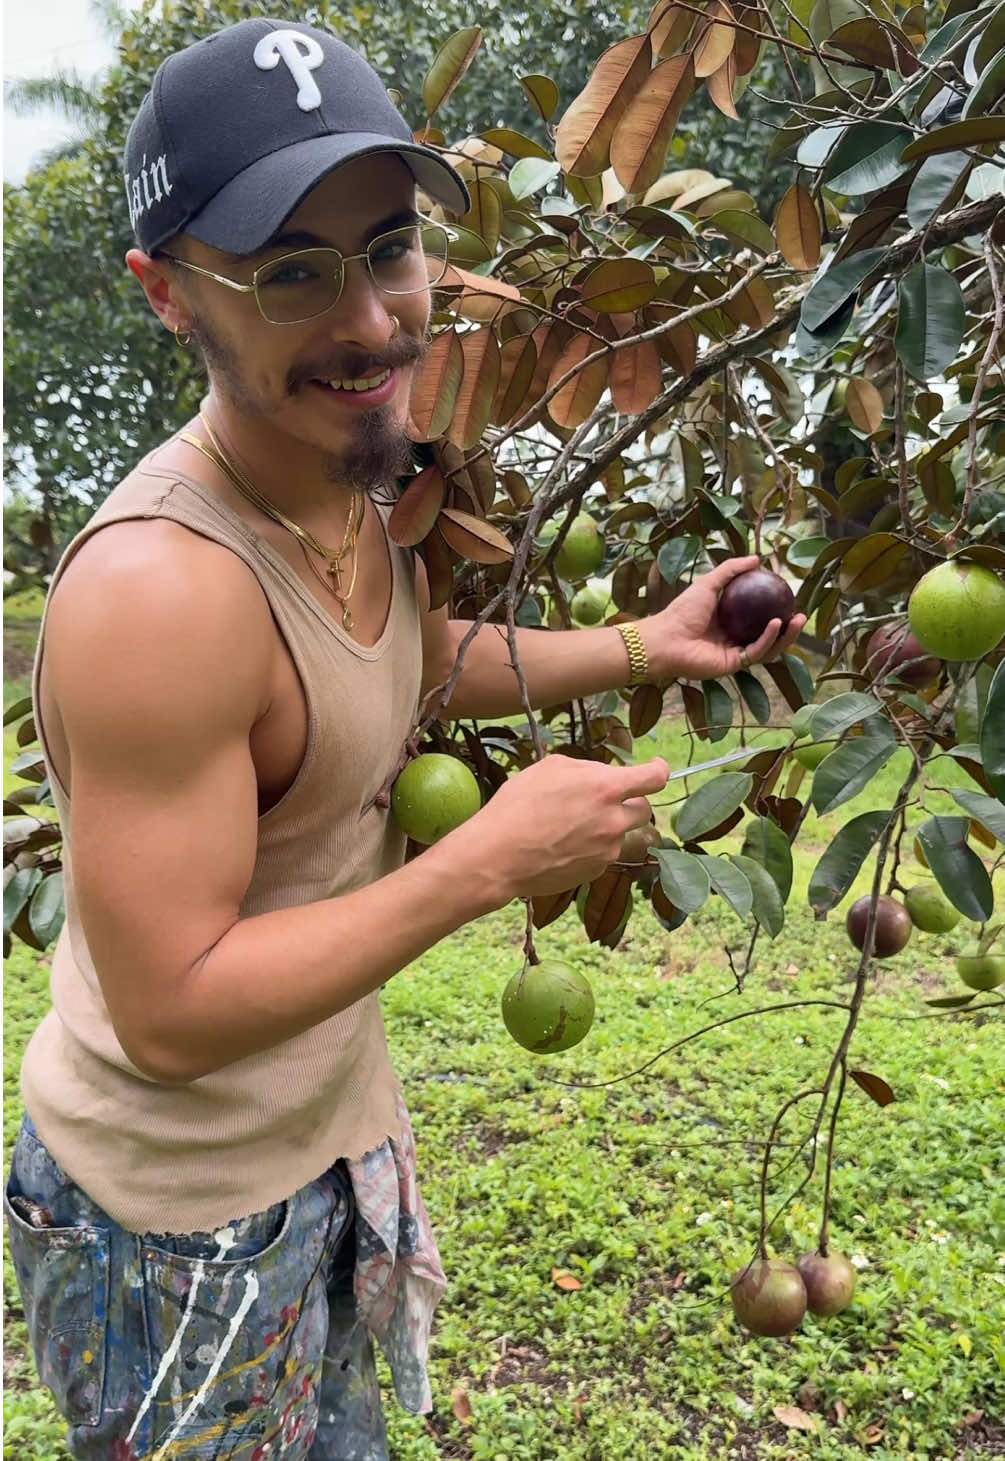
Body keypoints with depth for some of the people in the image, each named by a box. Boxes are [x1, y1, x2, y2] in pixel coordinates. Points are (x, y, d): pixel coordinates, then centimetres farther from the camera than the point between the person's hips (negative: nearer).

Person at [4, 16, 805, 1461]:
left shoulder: (361, 490, -5)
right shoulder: (161, 584, -33)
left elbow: (428, 661, 14)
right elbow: (173, 1016, -31)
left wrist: (651, 644, 7)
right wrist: (488, 862, -28)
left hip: (338, 1125, 7)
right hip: (181, 1216, -7)